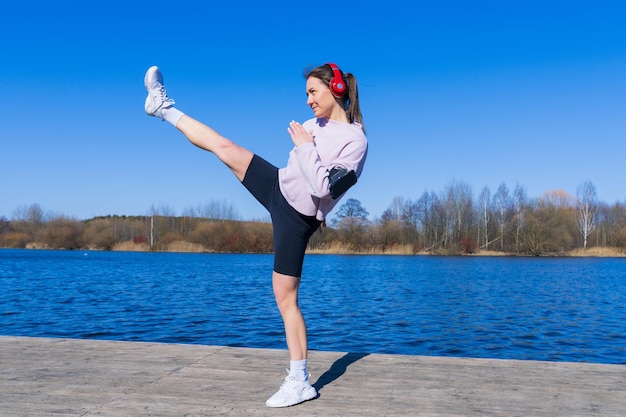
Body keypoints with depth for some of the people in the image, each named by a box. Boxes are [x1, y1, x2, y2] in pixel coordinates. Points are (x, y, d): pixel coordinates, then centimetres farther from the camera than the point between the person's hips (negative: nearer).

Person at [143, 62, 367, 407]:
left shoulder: (355, 140, -19)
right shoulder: (317, 123, 4)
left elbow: (322, 187, -26)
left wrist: (304, 146, -22)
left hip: (295, 217, -7)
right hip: (279, 188, 7)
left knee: (285, 297, -5)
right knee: (224, 147, 3)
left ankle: (299, 382, 6)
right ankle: (164, 107, 24)